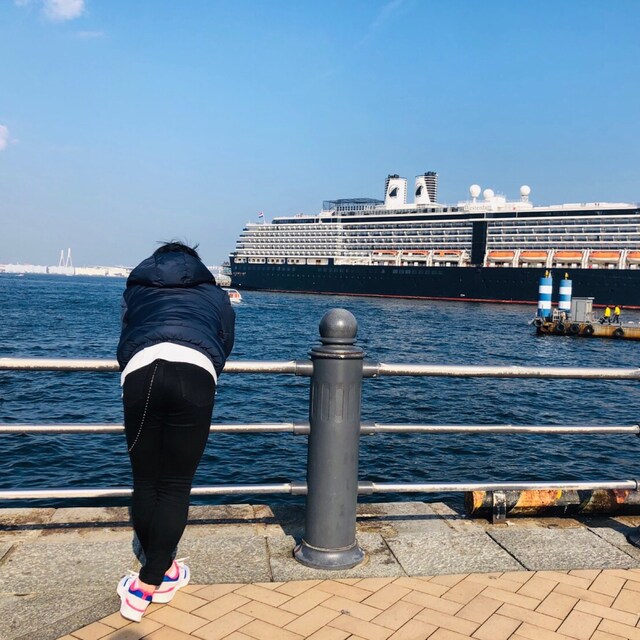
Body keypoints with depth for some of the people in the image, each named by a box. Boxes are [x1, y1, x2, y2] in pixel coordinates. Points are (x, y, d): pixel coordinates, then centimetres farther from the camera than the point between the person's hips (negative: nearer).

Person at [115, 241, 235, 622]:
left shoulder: (137, 288, 34)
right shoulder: (214, 294, 32)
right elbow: (225, 346, 28)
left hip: (141, 371, 1)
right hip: (195, 372, -1)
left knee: (145, 483, 14)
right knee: (176, 485, 7)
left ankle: (160, 570, 24)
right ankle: (151, 583, 6)